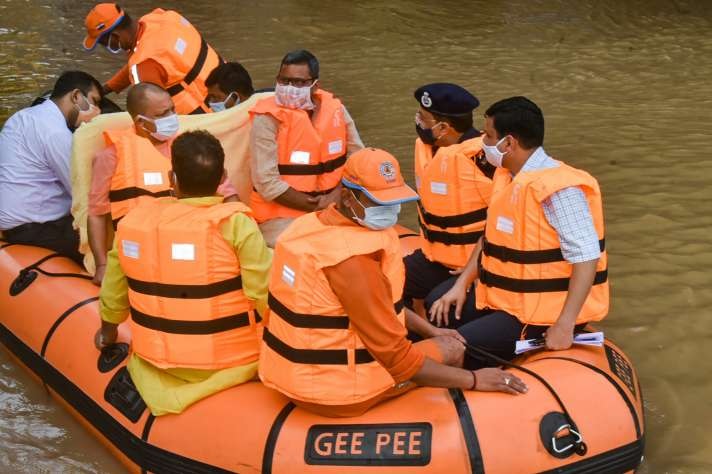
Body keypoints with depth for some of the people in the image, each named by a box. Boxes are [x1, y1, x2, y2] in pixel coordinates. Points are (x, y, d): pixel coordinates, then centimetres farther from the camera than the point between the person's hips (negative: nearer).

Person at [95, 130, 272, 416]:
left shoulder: (133, 221, -4)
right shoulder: (236, 224, -18)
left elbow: (113, 296, 7)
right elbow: (268, 299, -18)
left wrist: (108, 333, 27)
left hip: (156, 361, 5)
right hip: (230, 364, -5)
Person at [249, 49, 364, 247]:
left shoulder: (335, 108, 1)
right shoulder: (268, 118, -12)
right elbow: (267, 183, -17)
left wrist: (334, 198, -12)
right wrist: (318, 207, -16)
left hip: (333, 209, 5)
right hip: (282, 213, -5)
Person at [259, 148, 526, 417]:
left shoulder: (308, 225, 2)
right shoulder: (353, 258, -27)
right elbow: (395, 356, -21)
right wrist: (473, 380, -12)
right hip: (338, 394, -9)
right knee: (451, 349, 9)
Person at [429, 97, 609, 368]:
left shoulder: (558, 189, -23)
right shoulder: (507, 176, 6)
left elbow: (586, 258, -26)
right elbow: (490, 236, 14)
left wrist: (565, 326, -29)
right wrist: (461, 284, 4)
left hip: (542, 313, -9)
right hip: (506, 299, 9)